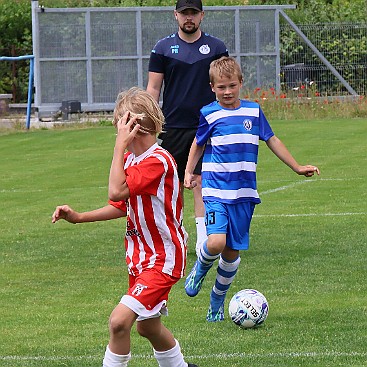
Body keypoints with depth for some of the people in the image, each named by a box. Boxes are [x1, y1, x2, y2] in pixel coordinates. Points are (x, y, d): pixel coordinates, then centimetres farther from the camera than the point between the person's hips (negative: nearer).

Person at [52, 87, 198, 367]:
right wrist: (78, 217, 9)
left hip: (163, 259, -10)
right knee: (147, 326, 23)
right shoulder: (130, 159, 6)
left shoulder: (158, 161, -24)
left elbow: (117, 191, -35)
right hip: (140, 256, 10)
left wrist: (120, 145, -31)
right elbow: (123, 206, 18)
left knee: (119, 321, -22)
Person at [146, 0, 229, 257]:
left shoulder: (216, 48, 6)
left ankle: (204, 240, -6)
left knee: (203, 182, -7)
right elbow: (153, 89, 6)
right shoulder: (164, 48, 6)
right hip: (172, 127, 1)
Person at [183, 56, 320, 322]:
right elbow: (198, 144, 16)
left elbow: (272, 140, 16)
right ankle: (201, 267, 13)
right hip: (216, 190, -3)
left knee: (232, 252, 4)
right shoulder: (209, 114, -1)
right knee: (216, 243, -23)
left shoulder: (254, 111, 6)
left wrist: (297, 167, 18)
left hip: (244, 192, 3)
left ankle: (217, 303, 24)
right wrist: (189, 172, 12)